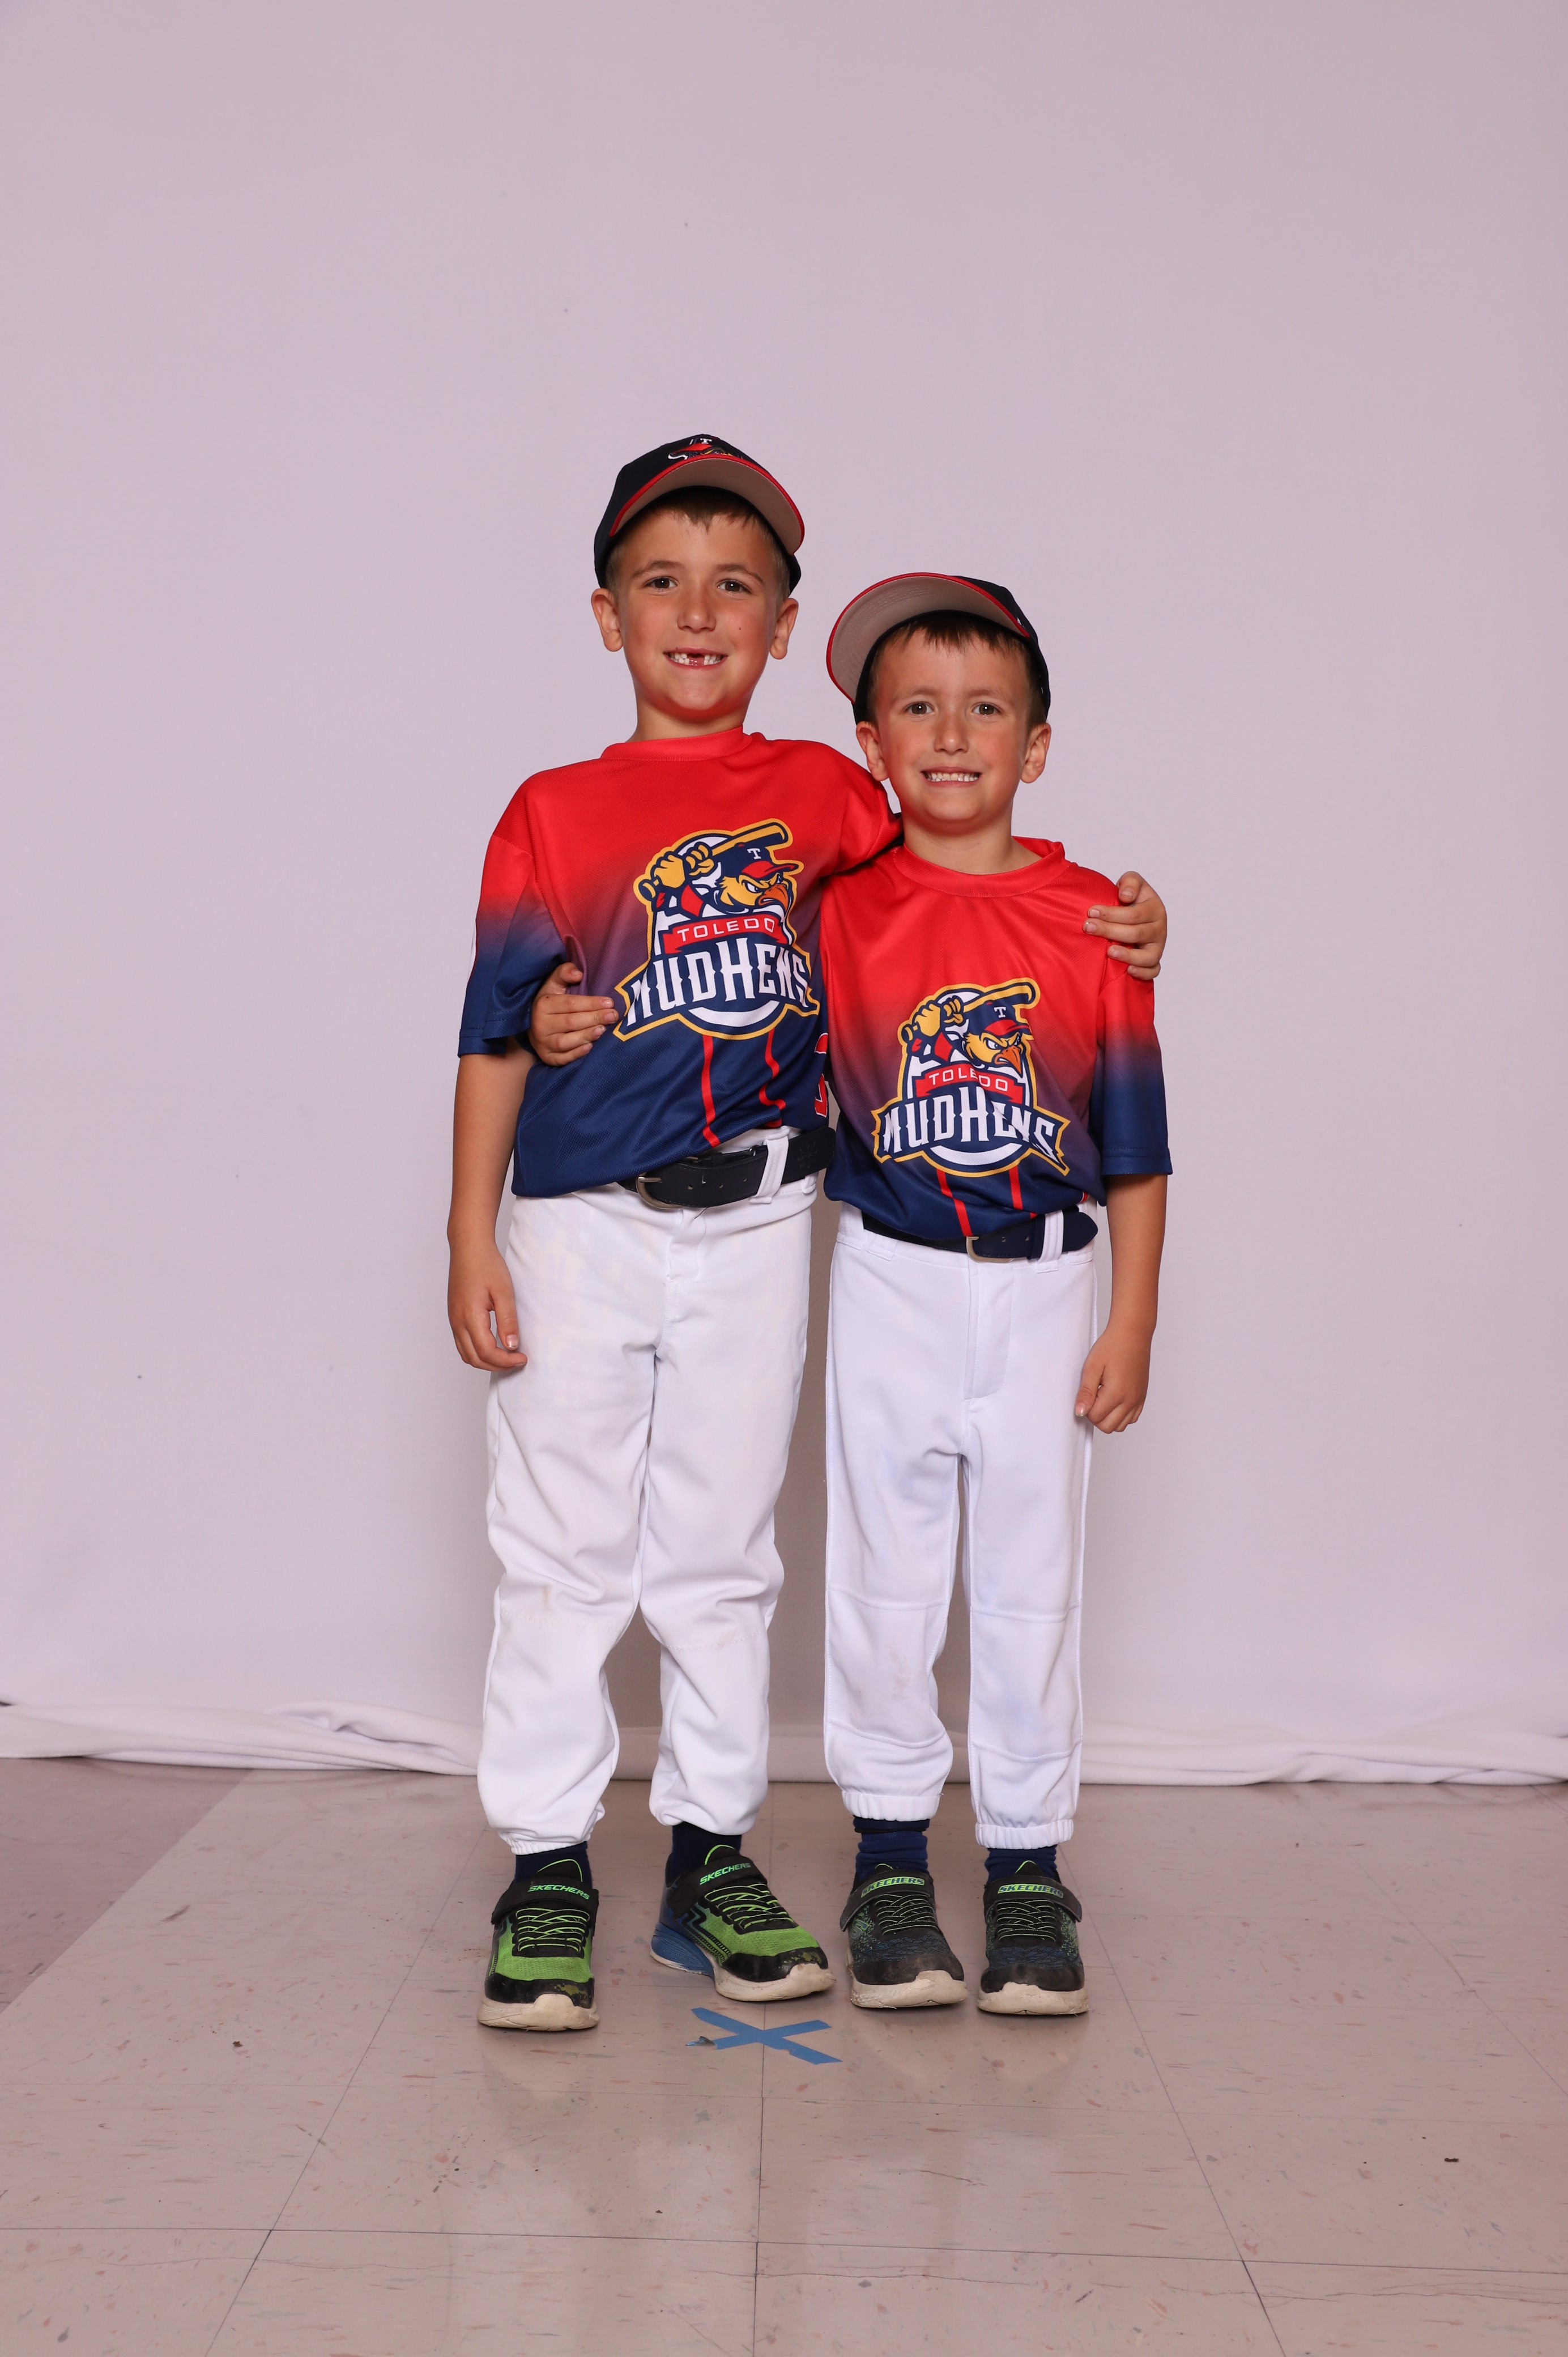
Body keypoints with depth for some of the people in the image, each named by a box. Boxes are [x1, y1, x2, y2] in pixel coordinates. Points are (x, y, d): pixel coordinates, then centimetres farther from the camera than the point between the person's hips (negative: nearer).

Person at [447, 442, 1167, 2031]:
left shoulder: (825, 797, 4)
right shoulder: (554, 813, 0)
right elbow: (497, 1032, 1)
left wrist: (1110, 926, -1)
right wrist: (471, 1239, -4)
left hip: (753, 1228, 1)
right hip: (582, 1226, -1)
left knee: (722, 1550, 12)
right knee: (561, 1552, 5)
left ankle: (711, 1855, 25)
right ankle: (546, 1868, 19)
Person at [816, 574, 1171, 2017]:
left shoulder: (1092, 920, -1)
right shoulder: (838, 907, -1)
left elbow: (1134, 1139, 2)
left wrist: (1134, 1318, 0)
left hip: (1043, 1287, 0)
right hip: (892, 1285, 0)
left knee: (1033, 1580, 8)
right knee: (884, 1573, 7)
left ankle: (1027, 1863, 22)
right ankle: (891, 1857, 22)